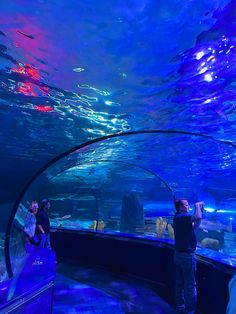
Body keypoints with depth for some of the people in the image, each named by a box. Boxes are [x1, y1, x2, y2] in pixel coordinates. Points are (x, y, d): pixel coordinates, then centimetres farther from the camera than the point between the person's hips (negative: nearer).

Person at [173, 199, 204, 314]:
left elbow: (195, 225, 13)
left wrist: (200, 210, 6)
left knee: (180, 283, 19)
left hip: (179, 254, 10)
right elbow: (198, 218, -37)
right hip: (187, 255, -10)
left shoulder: (179, 218, 10)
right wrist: (197, 206, -19)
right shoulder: (182, 217, -20)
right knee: (190, 285, 1)